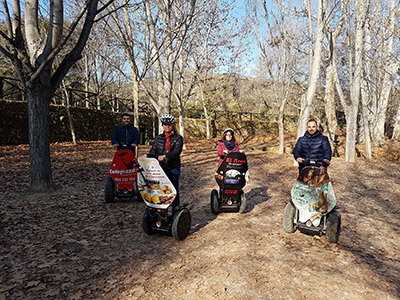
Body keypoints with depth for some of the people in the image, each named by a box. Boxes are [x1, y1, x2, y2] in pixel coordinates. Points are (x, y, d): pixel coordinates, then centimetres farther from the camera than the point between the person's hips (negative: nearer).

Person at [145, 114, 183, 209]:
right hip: (160, 167, 3)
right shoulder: (158, 138, 15)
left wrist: (165, 156, -31)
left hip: (173, 168, -3)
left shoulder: (178, 138, 1)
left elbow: (176, 151, -14)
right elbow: (153, 150, 7)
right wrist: (148, 156, -16)